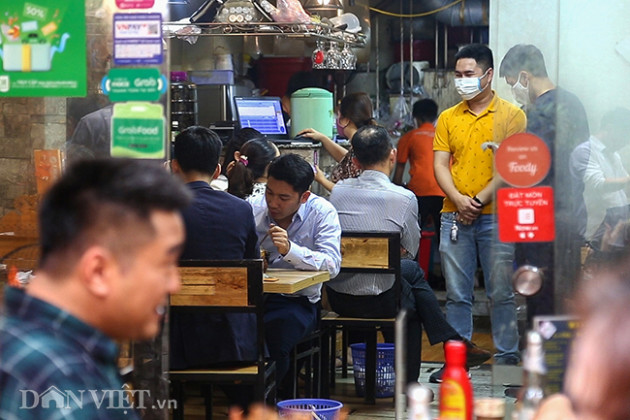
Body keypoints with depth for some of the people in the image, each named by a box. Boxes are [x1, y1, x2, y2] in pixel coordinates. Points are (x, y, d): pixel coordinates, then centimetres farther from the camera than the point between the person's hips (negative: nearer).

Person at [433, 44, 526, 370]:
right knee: (456, 294, 6)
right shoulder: (448, 118, 12)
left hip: (496, 217, -3)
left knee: (501, 293, 0)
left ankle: (507, 357, 8)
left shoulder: (511, 115, 1)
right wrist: (459, 200, -10)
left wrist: (480, 200, -13)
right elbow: (440, 165, 6)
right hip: (454, 217, 3)